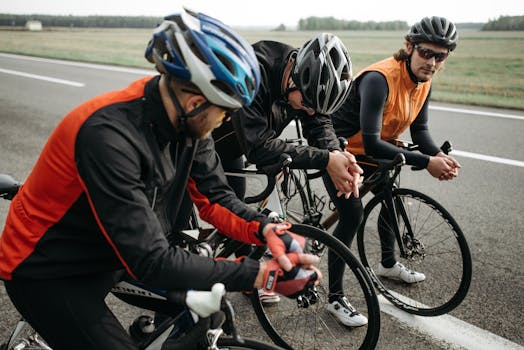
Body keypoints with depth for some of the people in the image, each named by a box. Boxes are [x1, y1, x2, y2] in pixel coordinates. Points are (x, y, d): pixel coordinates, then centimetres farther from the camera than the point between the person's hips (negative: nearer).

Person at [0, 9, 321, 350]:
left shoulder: (186, 119, -13)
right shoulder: (109, 134, -36)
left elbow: (216, 198, -5)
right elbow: (151, 262, -34)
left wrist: (264, 229, -23)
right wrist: (263, 274, -33)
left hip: (116, 252, 7)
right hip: (46, 273, -6)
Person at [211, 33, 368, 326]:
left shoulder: (308, 79, -16)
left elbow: (319, 121, -13)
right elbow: (259, 146, -43)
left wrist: (337, 155, -35)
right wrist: (325, 160, -43)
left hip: (229, 147, 7)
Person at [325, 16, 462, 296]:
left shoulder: (424, 83, -6)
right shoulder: (380, 79, -34)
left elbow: (419, 129, 0)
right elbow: (372, 144, -38)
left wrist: (440, 156, -21)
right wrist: (426, 162, -35)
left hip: (371, 152, 9)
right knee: (352, 217, -14)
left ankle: (388, 264, 43)